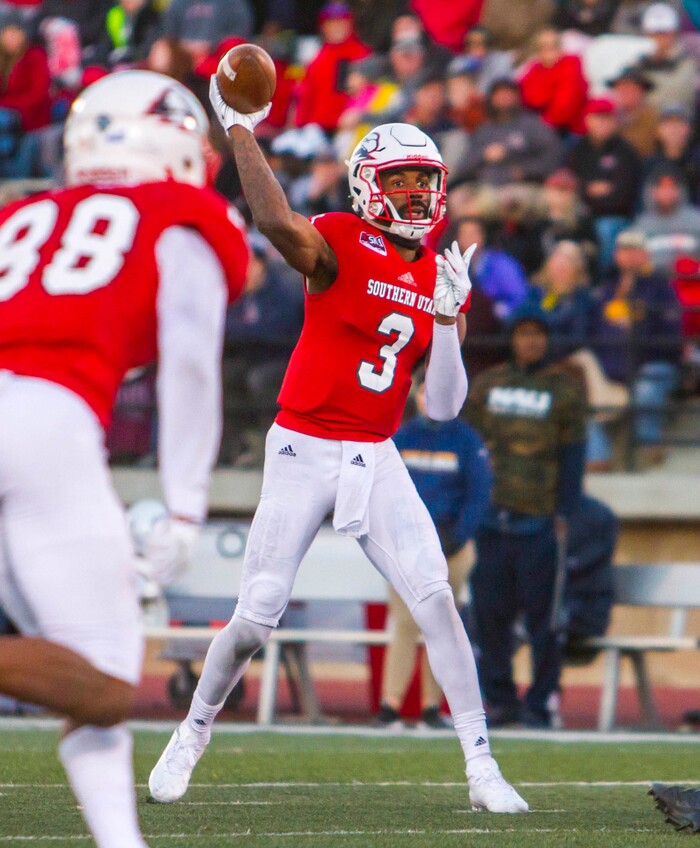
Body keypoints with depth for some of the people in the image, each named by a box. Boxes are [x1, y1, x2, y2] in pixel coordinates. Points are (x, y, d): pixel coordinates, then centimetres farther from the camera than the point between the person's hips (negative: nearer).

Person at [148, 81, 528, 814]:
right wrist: (239, 130, -30)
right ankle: (192, 733, 24)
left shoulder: (441, 280, 5)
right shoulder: (338, 245, -11)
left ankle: (481, 766, -6)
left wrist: (447, 321, -10)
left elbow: (443, 408, 2)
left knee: (434, 598, -11)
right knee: (256, 619, -2)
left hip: (375, 459, 4)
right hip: (303, 451, -4)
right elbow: (273, 219, -36)